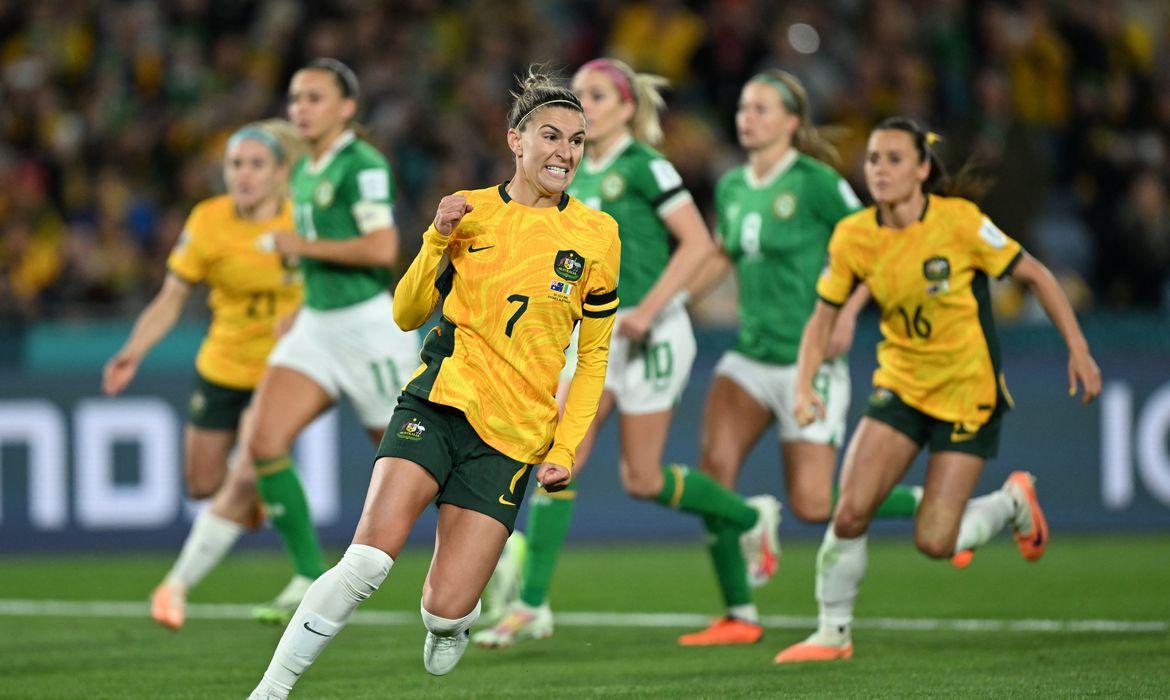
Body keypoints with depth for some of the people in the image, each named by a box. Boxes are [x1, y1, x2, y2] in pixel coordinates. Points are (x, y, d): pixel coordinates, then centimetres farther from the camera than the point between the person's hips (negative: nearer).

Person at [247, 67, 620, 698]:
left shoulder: (596, 234, 6)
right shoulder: (470, 213, 7)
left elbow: (594, 353, 13)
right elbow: (407, 315, 13)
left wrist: (566, 447, 3)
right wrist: (438, 241, -4)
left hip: (513, 440, 0)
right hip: (440, 403, 0)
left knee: (446, 610, -10)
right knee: (368, 561, -23)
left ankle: (450, 627, 28)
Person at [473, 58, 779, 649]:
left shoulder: (643, 166, -12)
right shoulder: (574, 172, 10)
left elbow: (697, 242, -16)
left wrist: (648, 309, -22)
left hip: (650, 334, -7)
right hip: (594, 333, 7)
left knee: (642, 479, -1)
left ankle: (751, 518, 24)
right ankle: (532, 605, -6)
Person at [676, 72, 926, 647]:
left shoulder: (815, 183, -12)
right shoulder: (732, 187, 7)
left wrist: (847, 313, -19)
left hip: (807, 358, -6)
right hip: (750, 355, 6)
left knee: (812, 505, -7)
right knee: (714, 465, -13)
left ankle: (930, 506, 18)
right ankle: (739, 615, -3)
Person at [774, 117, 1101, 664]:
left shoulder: (959, 221, -17)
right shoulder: (853, 237, -7)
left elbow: (1034, 276, -5)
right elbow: (823, 316, 5)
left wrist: (1078, 350, -6)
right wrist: (804, 387, -10)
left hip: (968, 392, -3)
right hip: (900, 386, 3)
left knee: (935, 543, -9)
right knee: (850, 512, -14)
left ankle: (1015, 502, 23)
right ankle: (833, 633, 7)